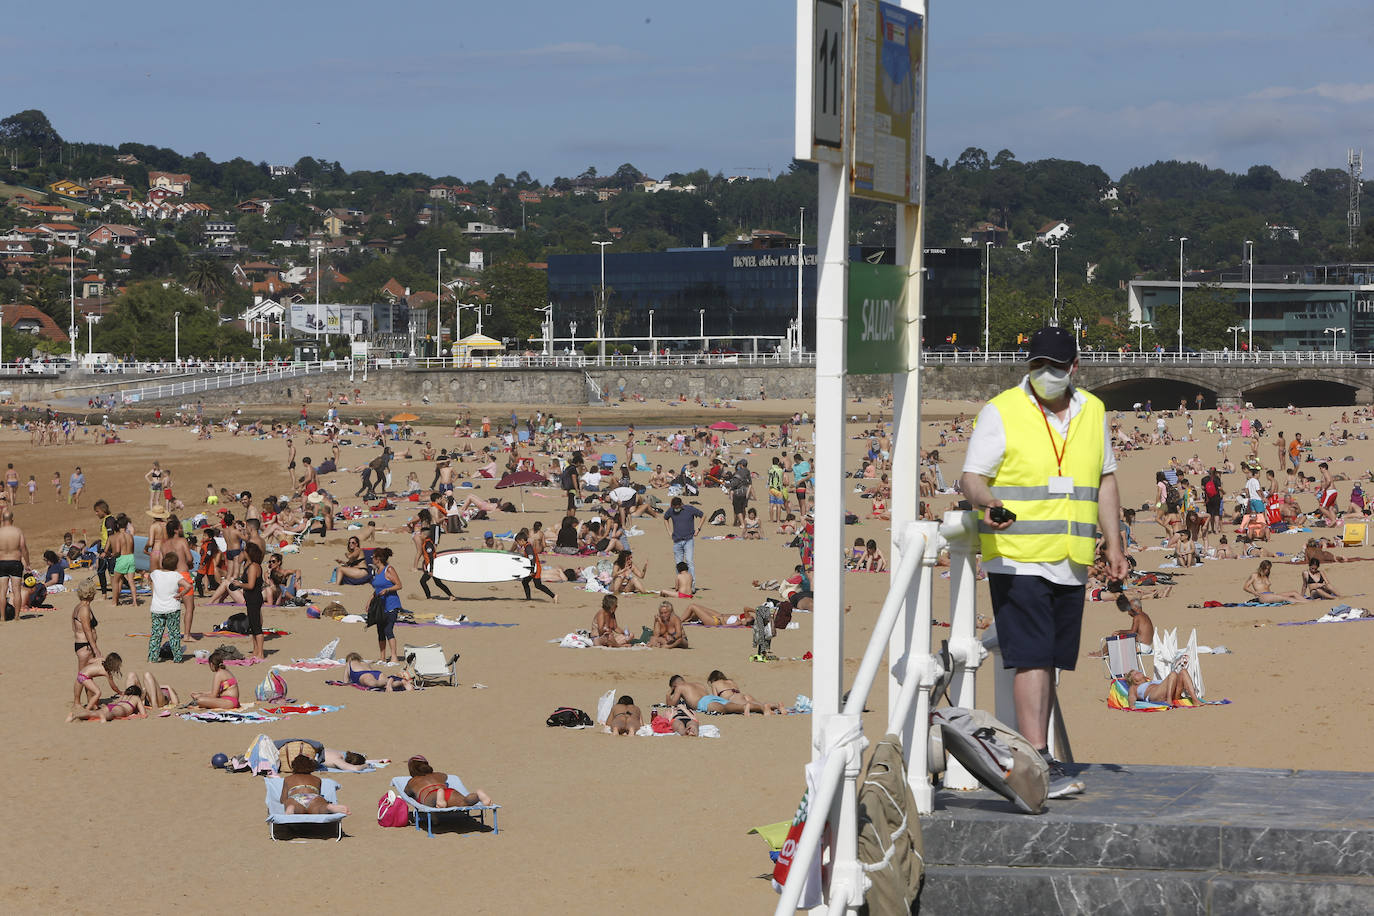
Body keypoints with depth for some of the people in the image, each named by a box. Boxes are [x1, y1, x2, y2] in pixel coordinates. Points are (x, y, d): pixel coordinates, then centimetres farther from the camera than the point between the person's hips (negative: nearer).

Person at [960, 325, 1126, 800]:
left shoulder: (1093, 412, 12)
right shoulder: (1001, 412, -4)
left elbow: (1105, 479, 21)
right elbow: (972, 475, -7)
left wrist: (1113, 544, 15)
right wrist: (987, 502, -30)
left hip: (1071, 563, 5)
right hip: (1017, 559, -5)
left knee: (1051, 659, 9)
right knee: (1032, 658, -13)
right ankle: (1039, 763, -16)